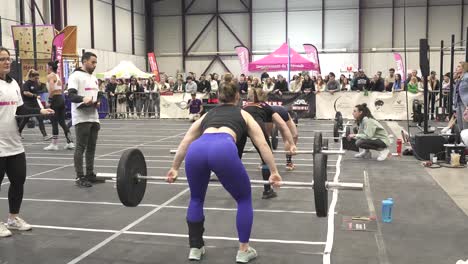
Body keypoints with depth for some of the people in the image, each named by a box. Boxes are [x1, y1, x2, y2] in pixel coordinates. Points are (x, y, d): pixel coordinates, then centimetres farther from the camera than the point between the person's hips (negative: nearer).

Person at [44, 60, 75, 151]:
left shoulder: (50, 76, -8)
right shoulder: (57, 76, 17)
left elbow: (51, 90, -22)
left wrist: (49, 100, -15)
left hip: (55, 99, -8)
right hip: (61, 98, 8)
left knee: (54, 122, -2)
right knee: (62, 122, 10)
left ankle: (54, 144, 3)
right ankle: (70, 142, 9)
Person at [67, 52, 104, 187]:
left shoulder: (94, 78, 19)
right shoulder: (76, 76, -7)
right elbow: (71, 95, -18)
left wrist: (97, 102, 4)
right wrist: (83, 99, -37)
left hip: (93, 117, 8)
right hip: (81, 118, -8)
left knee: (91, 147, 10)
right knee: (81, 147, -5)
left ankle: (90, 174, 18)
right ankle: (80, 177, 0)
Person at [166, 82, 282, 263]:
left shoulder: (207, 114, 39)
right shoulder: (243, 114, 33)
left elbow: (186, 141, 34)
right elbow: (262, 144, 22)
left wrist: (174, 168, 37)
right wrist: (274, 172, 21)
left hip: (197, 150, 3)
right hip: (224, 149, -3)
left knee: (196, 198, 31)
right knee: (244, 198, 22)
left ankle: (195, 248, 33)